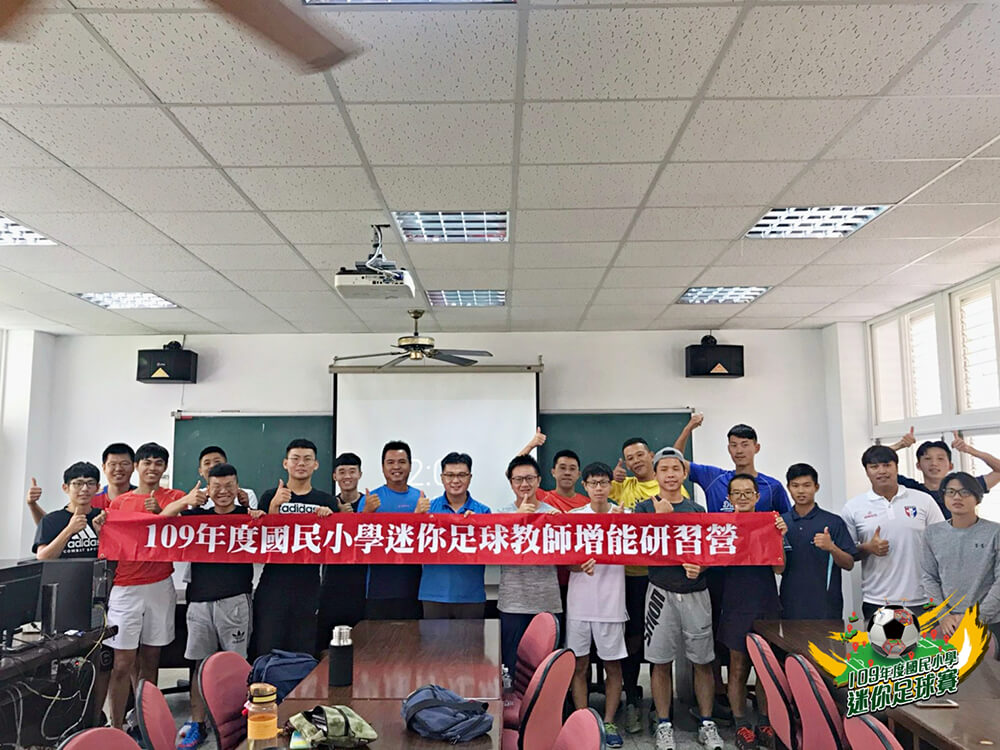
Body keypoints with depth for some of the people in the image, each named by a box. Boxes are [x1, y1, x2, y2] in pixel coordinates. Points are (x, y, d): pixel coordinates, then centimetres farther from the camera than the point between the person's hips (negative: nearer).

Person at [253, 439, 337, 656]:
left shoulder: (327, 501, 8)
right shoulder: (270, 497, 6)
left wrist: (328, 519, -10)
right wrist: (275, 505, -13)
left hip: (309, 586, 1)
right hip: (273, 584, -1)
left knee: (304, 651, 6)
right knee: (266, 648, -1)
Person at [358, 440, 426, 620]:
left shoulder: (420, 498, 7)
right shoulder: (371, 499, 1)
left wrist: (420, 514, -14)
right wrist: (367, 511, -24)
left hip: (412, 585, 2)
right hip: (379, 585, -2)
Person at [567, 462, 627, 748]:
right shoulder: (573, 517, 3)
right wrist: (581, 565, -18)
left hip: (612, 603, -1)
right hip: (579, 602, 1)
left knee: (613, 666, 7)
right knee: (579, 665, 7)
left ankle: (609, 722, 21)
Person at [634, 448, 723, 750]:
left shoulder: (697, 510, 10)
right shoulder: (644, 508, 2)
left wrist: (699, 566, -10)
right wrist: (660, 518, -17)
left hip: (696, 592, 2)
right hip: (662, 592, -2)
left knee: (703, 661, 7)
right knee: (661, 662, 4)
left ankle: (706, 724, 21)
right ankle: (664, 725, 17)